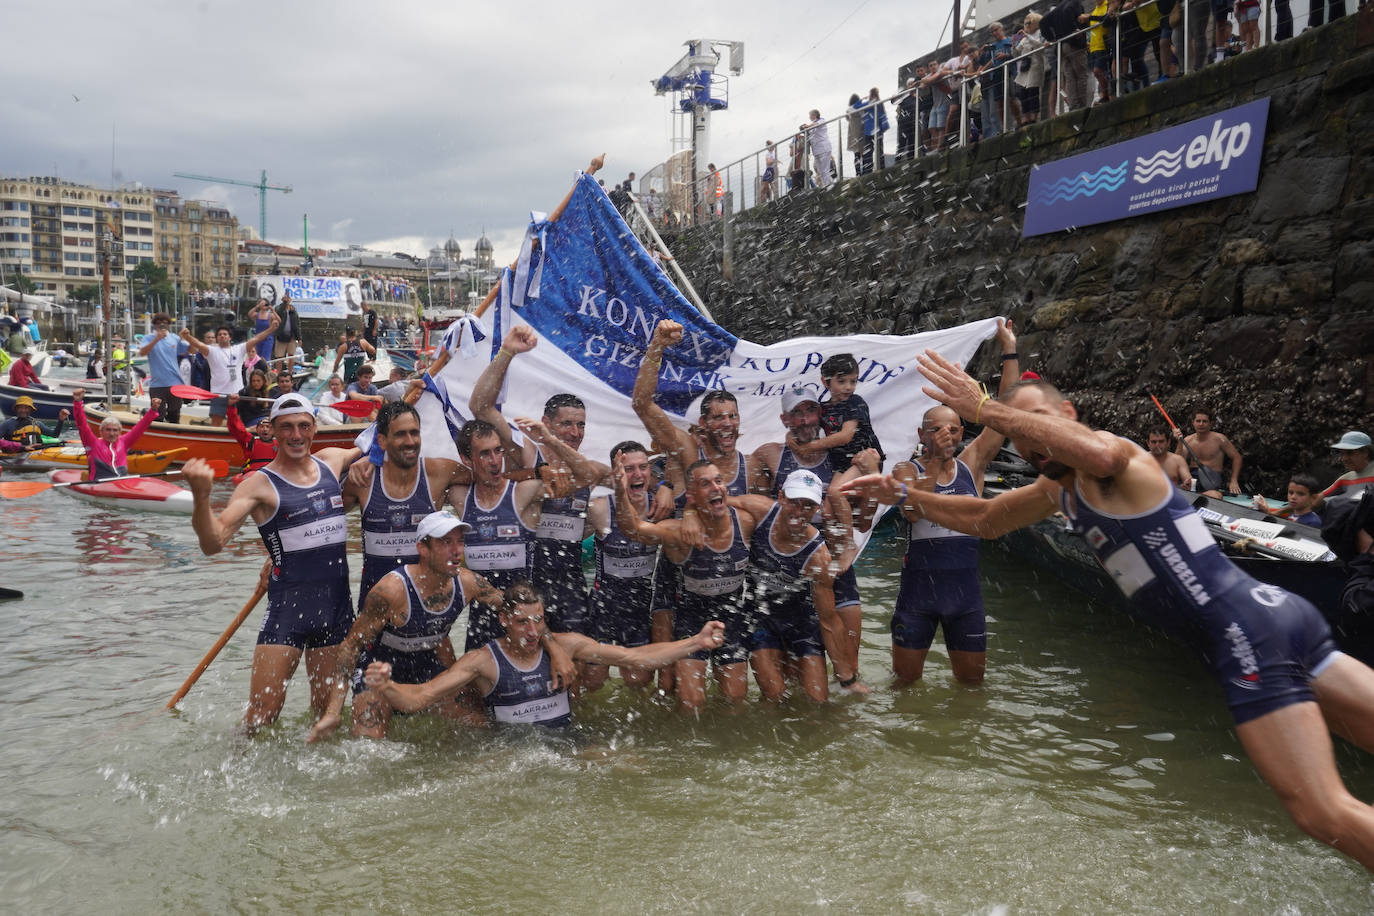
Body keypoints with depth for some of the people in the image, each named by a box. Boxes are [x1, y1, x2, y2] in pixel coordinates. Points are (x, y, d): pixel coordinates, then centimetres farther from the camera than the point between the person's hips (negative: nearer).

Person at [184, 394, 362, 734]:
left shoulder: (332, 461, 9)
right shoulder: (260, 485, -8)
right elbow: (213, 543, -18)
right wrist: (201, 496, -35)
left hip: (337, 605, 5)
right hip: (287, 607, -4)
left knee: (327, 712, 14)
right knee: (261, 717, -6)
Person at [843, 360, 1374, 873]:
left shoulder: (1114, 455, -11)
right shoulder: (1057, 492, 17)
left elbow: (1096, 451, -38)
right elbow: (982, 519, 30)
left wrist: (982, 408, -33)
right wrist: (903, 495, 24)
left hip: (1248, 630, -9)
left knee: (1327, 814, -13)